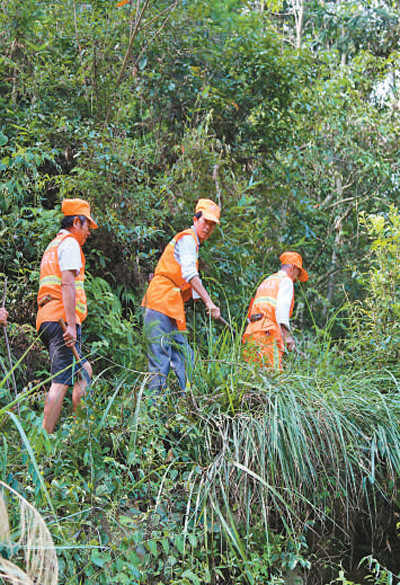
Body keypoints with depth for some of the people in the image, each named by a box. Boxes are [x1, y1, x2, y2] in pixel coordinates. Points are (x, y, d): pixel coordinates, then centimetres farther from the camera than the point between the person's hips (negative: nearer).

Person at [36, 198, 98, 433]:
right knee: (61, 380, -12)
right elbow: (68, 284, -16)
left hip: (48, 318, 10)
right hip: (61, 318, -10)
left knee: (84, 370, 16)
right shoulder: (70, 243, -4)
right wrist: (71, 325, -22)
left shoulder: (53, 245, 27)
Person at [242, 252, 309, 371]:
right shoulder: (286, 280, 8)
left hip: (251, 334, 8)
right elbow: (282, 306, -11)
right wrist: (287, 334, -17)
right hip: (268, 334, -8)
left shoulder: (265, 282, 31)